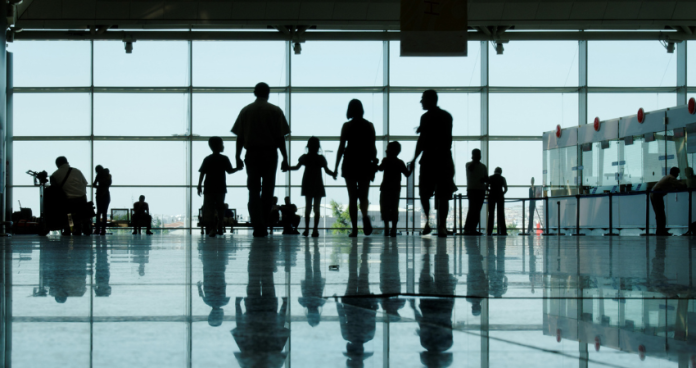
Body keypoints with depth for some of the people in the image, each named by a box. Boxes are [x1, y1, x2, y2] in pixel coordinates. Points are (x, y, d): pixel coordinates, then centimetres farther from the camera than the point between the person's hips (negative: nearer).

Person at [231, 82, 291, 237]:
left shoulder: (245, 111, 6)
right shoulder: (275, 111, 1)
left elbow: (240, 137, 4)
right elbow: (281, 137, -2)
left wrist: (238, 157, 10)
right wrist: (285, 158, 3)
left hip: (252, 153, 1)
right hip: (270, 153, -1)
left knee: (254, 191, 1)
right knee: (267, 191, 9)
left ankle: (258, 227, -11)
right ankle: (263, 226, 11)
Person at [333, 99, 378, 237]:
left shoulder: (347, 126, -3)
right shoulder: (369, 126, 3)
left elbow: (341, 147, -3)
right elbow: (373, 147, 3)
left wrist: (336, 167, 1)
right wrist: (374, 163, 14)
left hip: (350, 164, -2)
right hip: (365, 164, 2)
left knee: (352, 197, 3)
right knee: (363, 195, 10)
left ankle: (354, 229, -4)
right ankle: (365, 216, -22)